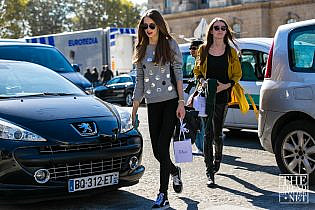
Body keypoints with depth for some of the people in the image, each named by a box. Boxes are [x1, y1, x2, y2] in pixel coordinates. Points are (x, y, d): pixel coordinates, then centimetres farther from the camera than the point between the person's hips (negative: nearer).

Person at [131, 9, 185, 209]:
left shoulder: (170, 44, 1)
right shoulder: (142, 49, 12)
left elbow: (179, 75, -2)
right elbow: (140, 80, 15)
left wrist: (181, 102, -9)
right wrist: (135, 108, 12)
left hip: (171, 101, -4)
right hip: (152, 103, 4)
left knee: (162, 147, -9)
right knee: (157, 150, 4)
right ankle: (174, 171, 36)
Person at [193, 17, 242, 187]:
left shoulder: (231, 52, 3)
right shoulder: (203, 50, 6)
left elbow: (237, 74, 7)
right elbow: (197, 70, 15)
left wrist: (226, 85, -10)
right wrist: (202, 80, -6)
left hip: (222, 95, 0)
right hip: (206, 95, 0)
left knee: (217, 133, 7)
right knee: (208, 133, -6)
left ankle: (217, 159, 40)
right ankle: (209, 172, -3)